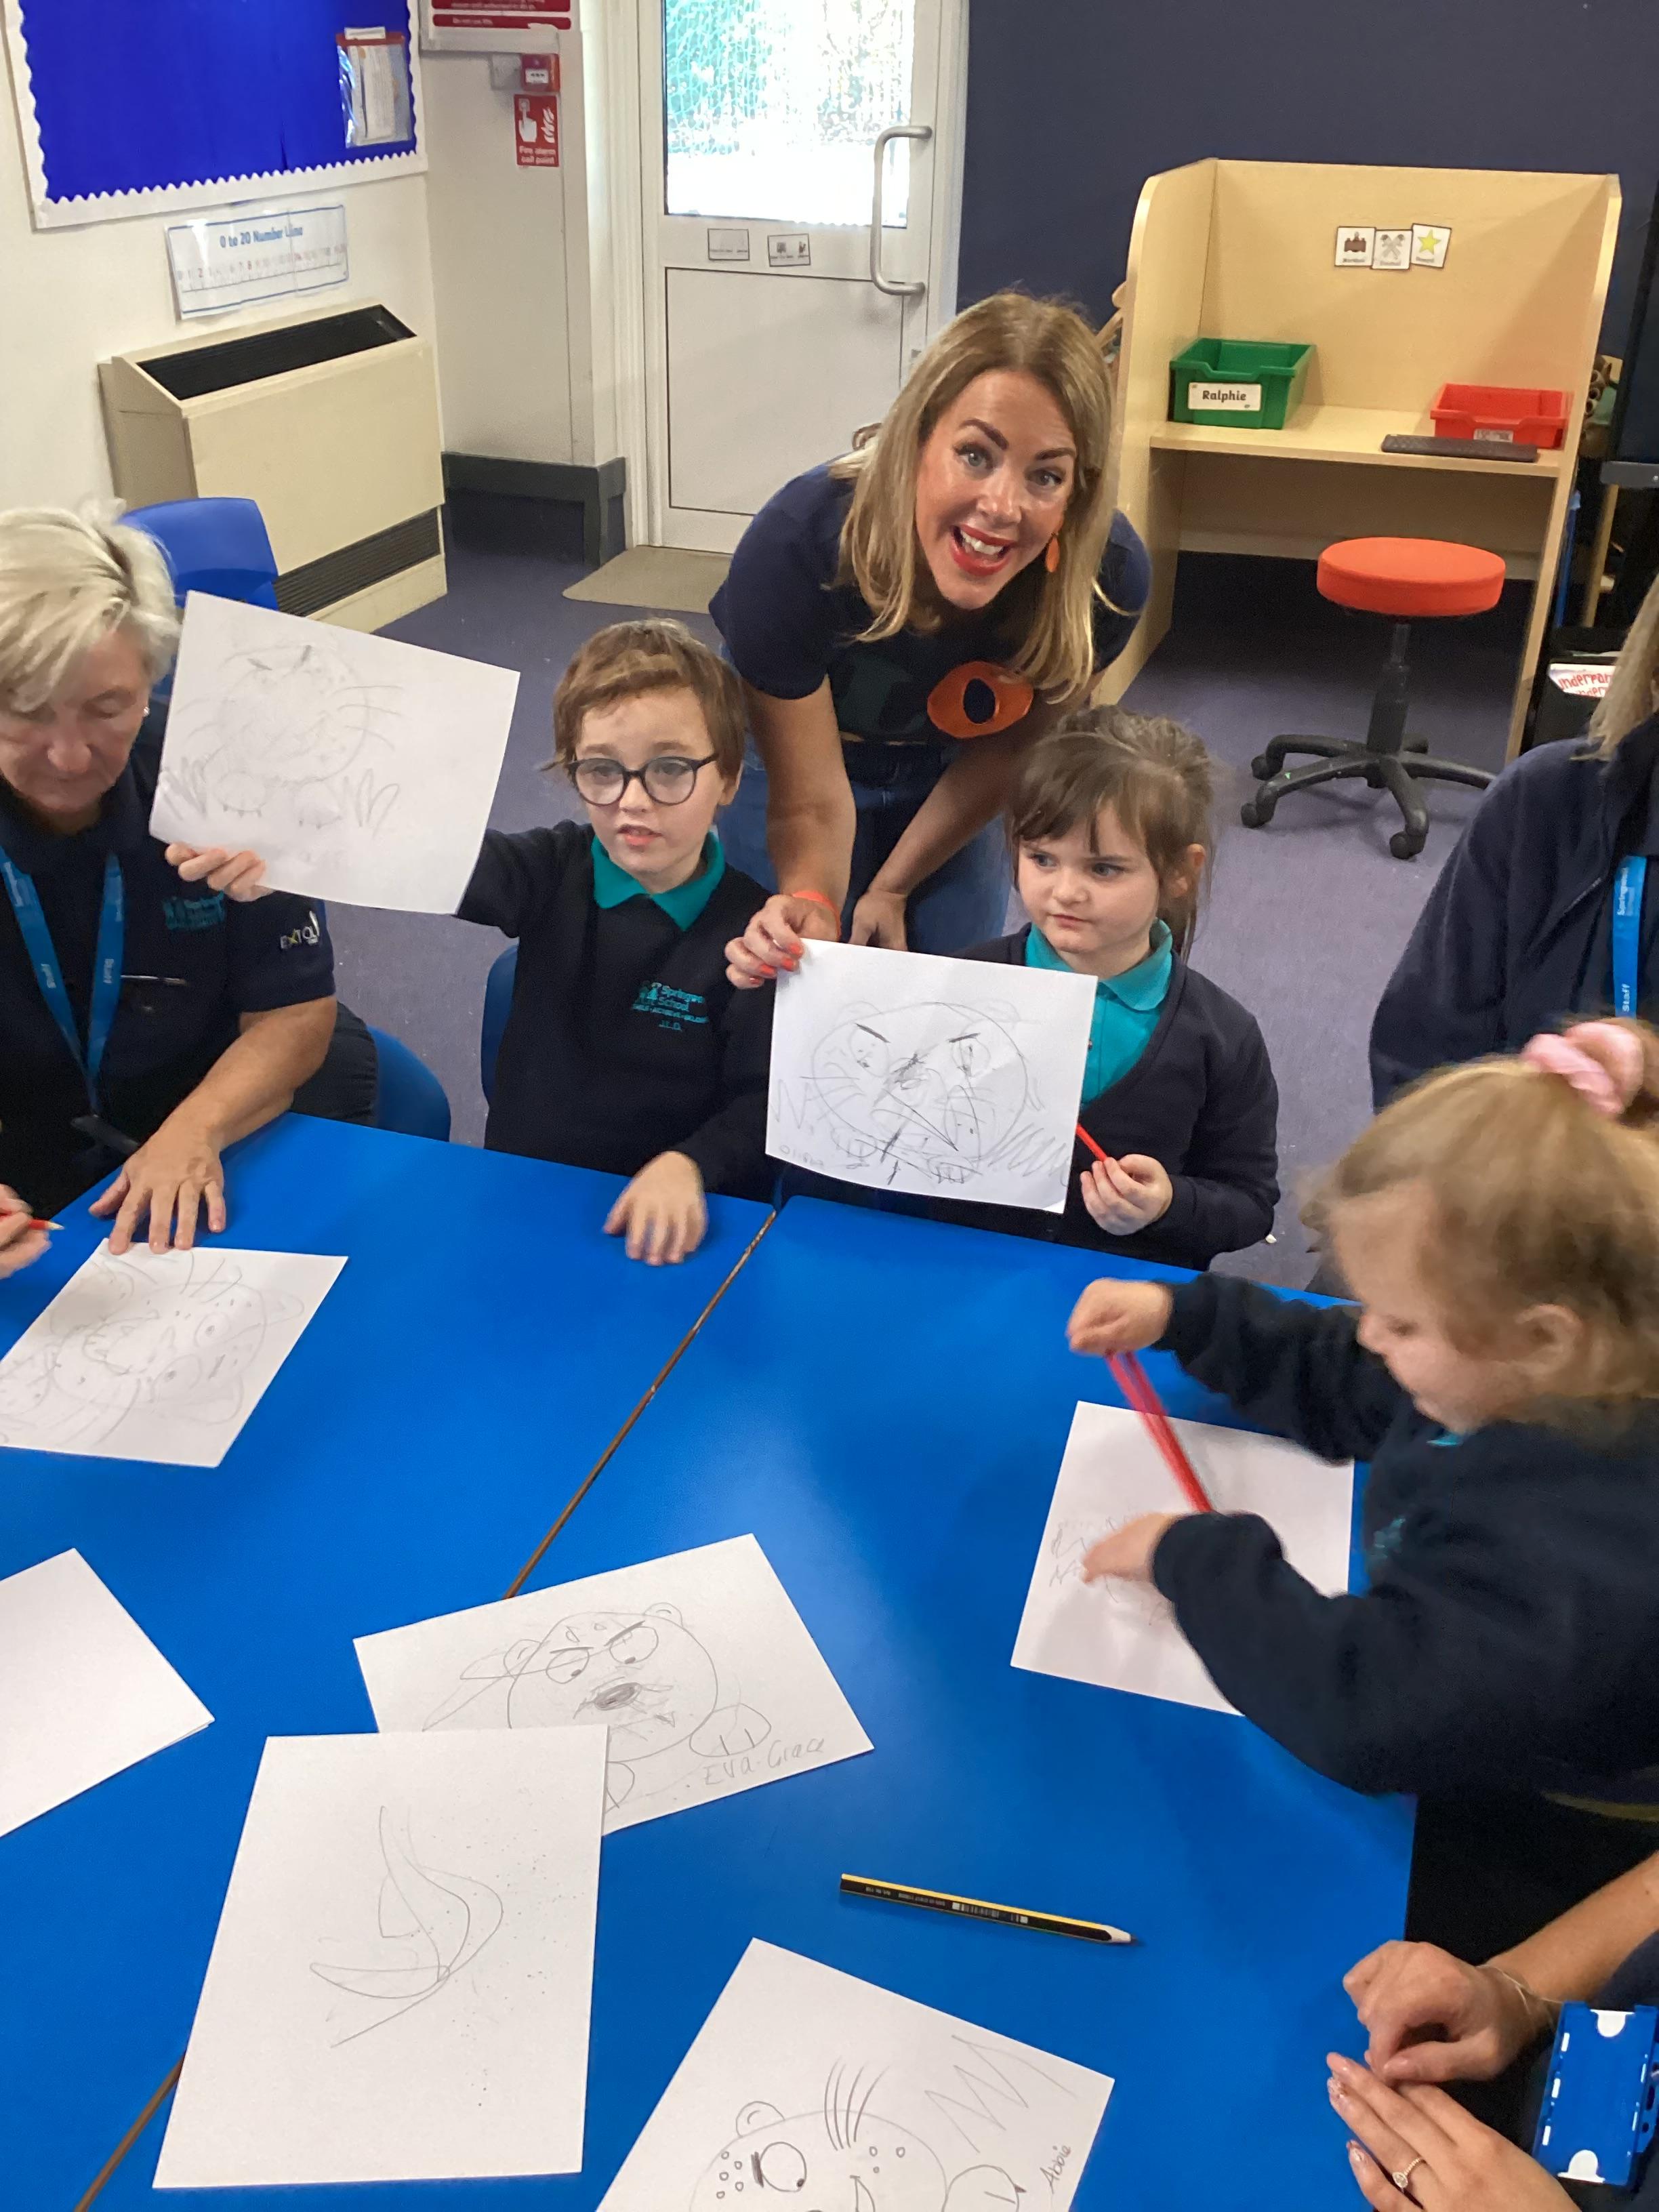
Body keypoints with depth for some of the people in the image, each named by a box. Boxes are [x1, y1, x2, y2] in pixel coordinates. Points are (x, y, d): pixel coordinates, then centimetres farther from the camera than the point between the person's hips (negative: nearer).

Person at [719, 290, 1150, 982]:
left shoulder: (1109, 579, -33)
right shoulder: (796, 547, -40)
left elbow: (1008, 750, -13)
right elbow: (810, 804, -34)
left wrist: (894, 890, -7)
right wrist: (810, 907, -56)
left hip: (949, 770, 2)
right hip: (794, 749, -2)